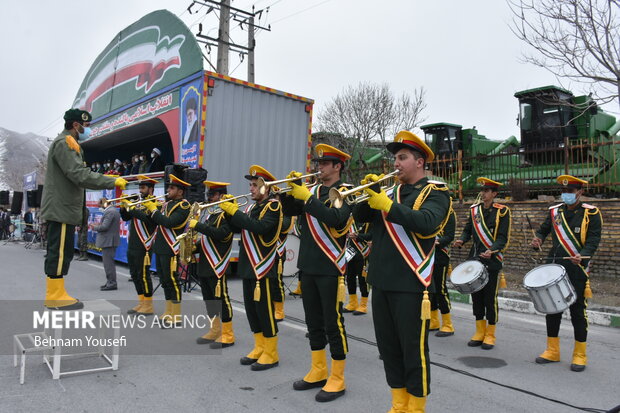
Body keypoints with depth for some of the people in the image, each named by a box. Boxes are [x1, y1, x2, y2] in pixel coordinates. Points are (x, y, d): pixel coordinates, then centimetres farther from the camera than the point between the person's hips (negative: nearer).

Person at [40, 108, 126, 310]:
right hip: (61, 208, -10)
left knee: (61, 252, 12)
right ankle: (55, 296, -2)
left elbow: (77, 176, 18)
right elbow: (80, 175, -23)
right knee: (59, 252, -7)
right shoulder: (64, 143, -13)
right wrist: (112, 182, -21)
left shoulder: (69, 144, 20)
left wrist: (106, 178, 12)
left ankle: (55, 294, 18)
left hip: (63, 208, 10)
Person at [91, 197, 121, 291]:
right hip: (111, 240, 11)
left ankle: (112, 283, -3)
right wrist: (98, 226, 10)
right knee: (109, 262, 16)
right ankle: (110, 282, 22)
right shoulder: (114, 210, 16)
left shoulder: (109, 212, -16)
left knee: (108, 263, -6)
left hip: (108, 241, -11)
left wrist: (94, 228, -4)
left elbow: (104, 226, -21)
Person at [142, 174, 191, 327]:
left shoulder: (183, 206, -11)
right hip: (160, 248, 9)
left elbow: (169, 222, -23)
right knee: (165, 281, 14)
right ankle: (168, 312, 25)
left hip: (171, 249, -9)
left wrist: (154, 210, -14)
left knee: (172, 281, -4)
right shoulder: (167, 204, 16)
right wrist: (151, 209, 4)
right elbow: (155, 221, 17)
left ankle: (176, 316, 5)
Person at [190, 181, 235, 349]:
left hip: (218, 265, -9)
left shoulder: (226, 214, -11)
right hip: (204, 264, 9)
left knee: (221, 298, -4)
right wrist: (195, 247, 8)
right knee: (208, 298, 14)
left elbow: (220, 234, -26)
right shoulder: (207, 212, 17)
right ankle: (215, 331, 25)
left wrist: (198, 225, -25)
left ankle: (227, 335, 5)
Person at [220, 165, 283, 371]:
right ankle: (260, 348, 25)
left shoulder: (273, 206, -10)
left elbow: (260, 227, -25)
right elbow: (237, 229, 14)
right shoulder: (252, 207, 15)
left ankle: (271, 354, 8)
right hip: (248, 266, 8)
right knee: (251, 308, 13)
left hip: (263, 267, -8)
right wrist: (230, 211, -1)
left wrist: (235, 212, -22)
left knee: (264, 310, -3)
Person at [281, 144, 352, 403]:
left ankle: (337, 379, 12)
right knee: (314, 322, 14)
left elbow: (335, 218, -25)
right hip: (308, 266, 7)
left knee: (333, 323, 0)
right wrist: (291, 189, -7)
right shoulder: (312, 191, 13)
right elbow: (289, 211, 7)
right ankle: (318, 372, 28)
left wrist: (307, 197, -24)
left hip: (330, 267, -7)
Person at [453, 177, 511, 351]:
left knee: (490, 297, 1)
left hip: (492, 260, -5)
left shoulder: (502, 211, -5)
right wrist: (462, 240, -7)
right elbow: (468, 230, 14)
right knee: (476, 295, 10)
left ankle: (490, 335, 14)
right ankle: (480, 331, 22)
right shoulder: (474, 209, 9)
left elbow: (503, 238, -9)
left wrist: (492, 250, -26)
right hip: (474, 258, 5)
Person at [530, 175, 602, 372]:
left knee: (577, 311, 2)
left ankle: (580, 355, 16)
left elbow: (594, 240, -9)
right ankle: (552, 351, 22)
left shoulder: (591, 213, -3)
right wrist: (538, 239, -4)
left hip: (577, 270, -4)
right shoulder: (554, 211, 9)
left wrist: (582, 255, -27)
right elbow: (543, 230, 19)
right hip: (554, 267, 5)